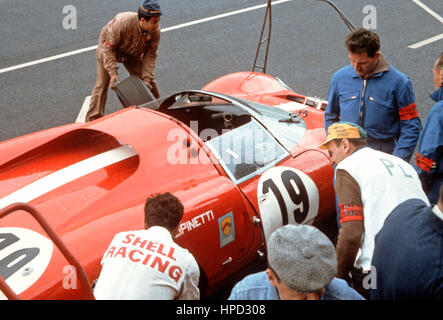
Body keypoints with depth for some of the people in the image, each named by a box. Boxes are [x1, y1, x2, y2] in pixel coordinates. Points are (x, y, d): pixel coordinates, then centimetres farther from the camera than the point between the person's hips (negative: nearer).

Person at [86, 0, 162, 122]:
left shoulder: (155, 31, -27)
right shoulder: (121, 23, -41)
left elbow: (150, 55, -18)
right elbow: (108, 49, -31)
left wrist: (147, 78, -27)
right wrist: (113, 74, -36)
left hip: (133, 55, 4)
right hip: (108, 48, -4)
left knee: (150, 83, 2)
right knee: (102, 84, -12)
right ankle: (93, 120, -6)